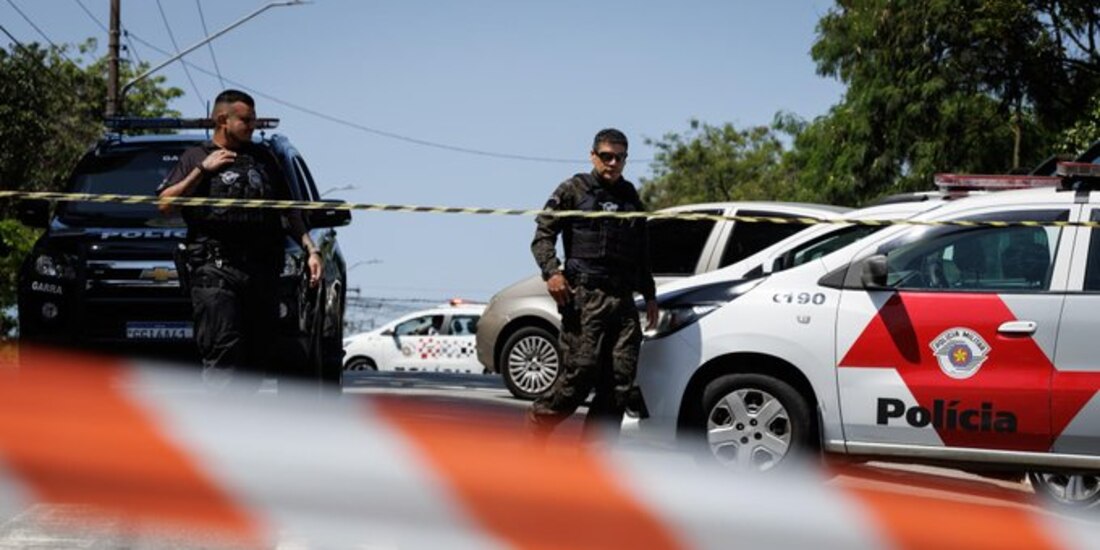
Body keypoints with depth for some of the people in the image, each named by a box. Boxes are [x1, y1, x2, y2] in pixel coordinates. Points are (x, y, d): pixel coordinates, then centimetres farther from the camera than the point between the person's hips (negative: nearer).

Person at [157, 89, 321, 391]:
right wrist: (202, 170, -3)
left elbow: (288, 211, 26)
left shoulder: (263, 157, 22)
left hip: (262, 271, 4)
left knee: (257, 354, 3)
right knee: (224, 350, -15)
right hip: (215, 269, -4)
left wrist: (310, 249, 15)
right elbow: (165, 204, 1)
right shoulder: (195, 157, 13)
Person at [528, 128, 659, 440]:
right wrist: (551, 272, -17)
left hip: (623, 299, 5)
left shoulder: (630, 198, 23)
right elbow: (543, 235, -1)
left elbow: (642, 254, 29)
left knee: (621, 380, -4)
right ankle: (537, 424, 7)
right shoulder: (574, 190, 7)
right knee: (581, 373, -14)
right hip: (584, 296, -5)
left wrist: (649, 295, 23)